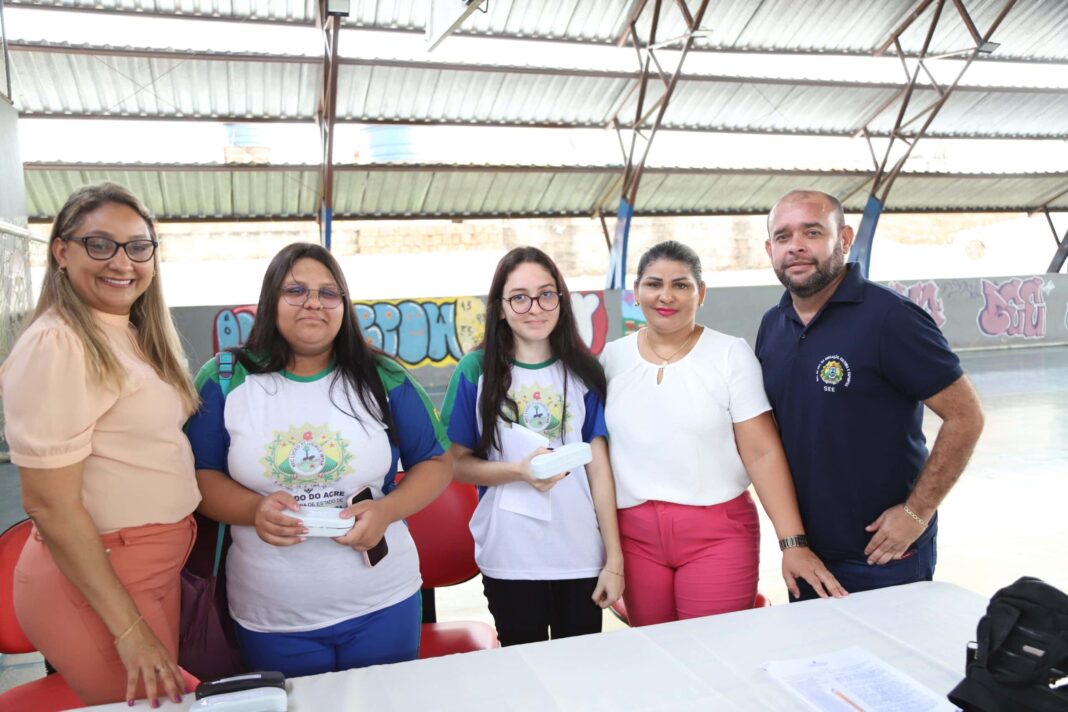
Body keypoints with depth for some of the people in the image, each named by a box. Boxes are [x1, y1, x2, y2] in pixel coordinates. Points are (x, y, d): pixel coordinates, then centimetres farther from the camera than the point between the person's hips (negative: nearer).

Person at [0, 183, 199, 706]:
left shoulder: (134, 338, 7)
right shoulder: (57, 345, -19)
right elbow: (49, 503, -21)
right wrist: (128, 627, -20)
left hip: (158, 565, 8)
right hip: (92, 579, -8)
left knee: (168, 697, 21)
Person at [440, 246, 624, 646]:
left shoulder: (583, 371, 0)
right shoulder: (476, 371, -5)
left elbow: (599, 467, 0)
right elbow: (457, 463, -2)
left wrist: (614, 559, -1)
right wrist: (519, 470, -20)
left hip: (582, 557, 2)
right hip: (510, 559, -1)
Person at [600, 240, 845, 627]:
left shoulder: (732, 355, -4)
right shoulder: (612, 358, 4)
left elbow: (763, 453, -8)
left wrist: (793, 542, -13)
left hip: (718, 533, -2)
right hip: (634, 535, 3)